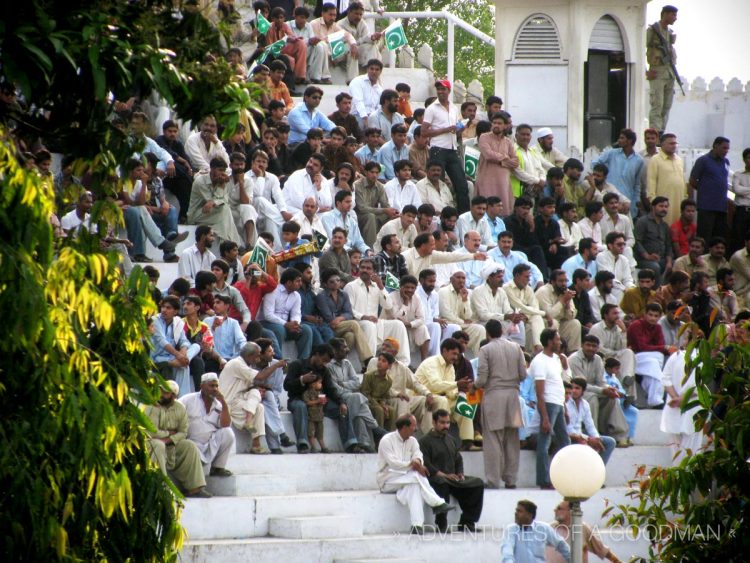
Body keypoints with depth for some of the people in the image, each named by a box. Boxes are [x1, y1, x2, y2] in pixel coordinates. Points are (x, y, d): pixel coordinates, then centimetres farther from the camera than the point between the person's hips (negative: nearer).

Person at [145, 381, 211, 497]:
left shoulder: (180, 408, 1)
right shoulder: (152, 407, -15)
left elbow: (183, 432, -2)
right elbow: (151, 432, -23)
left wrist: (169, 439, -20)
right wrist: (169, 433, -8)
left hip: (171, 444, 5)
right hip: (151, 441, -5)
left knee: (190, 446, -14)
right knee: (158, 446, -37)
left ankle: (195, 488, -16)